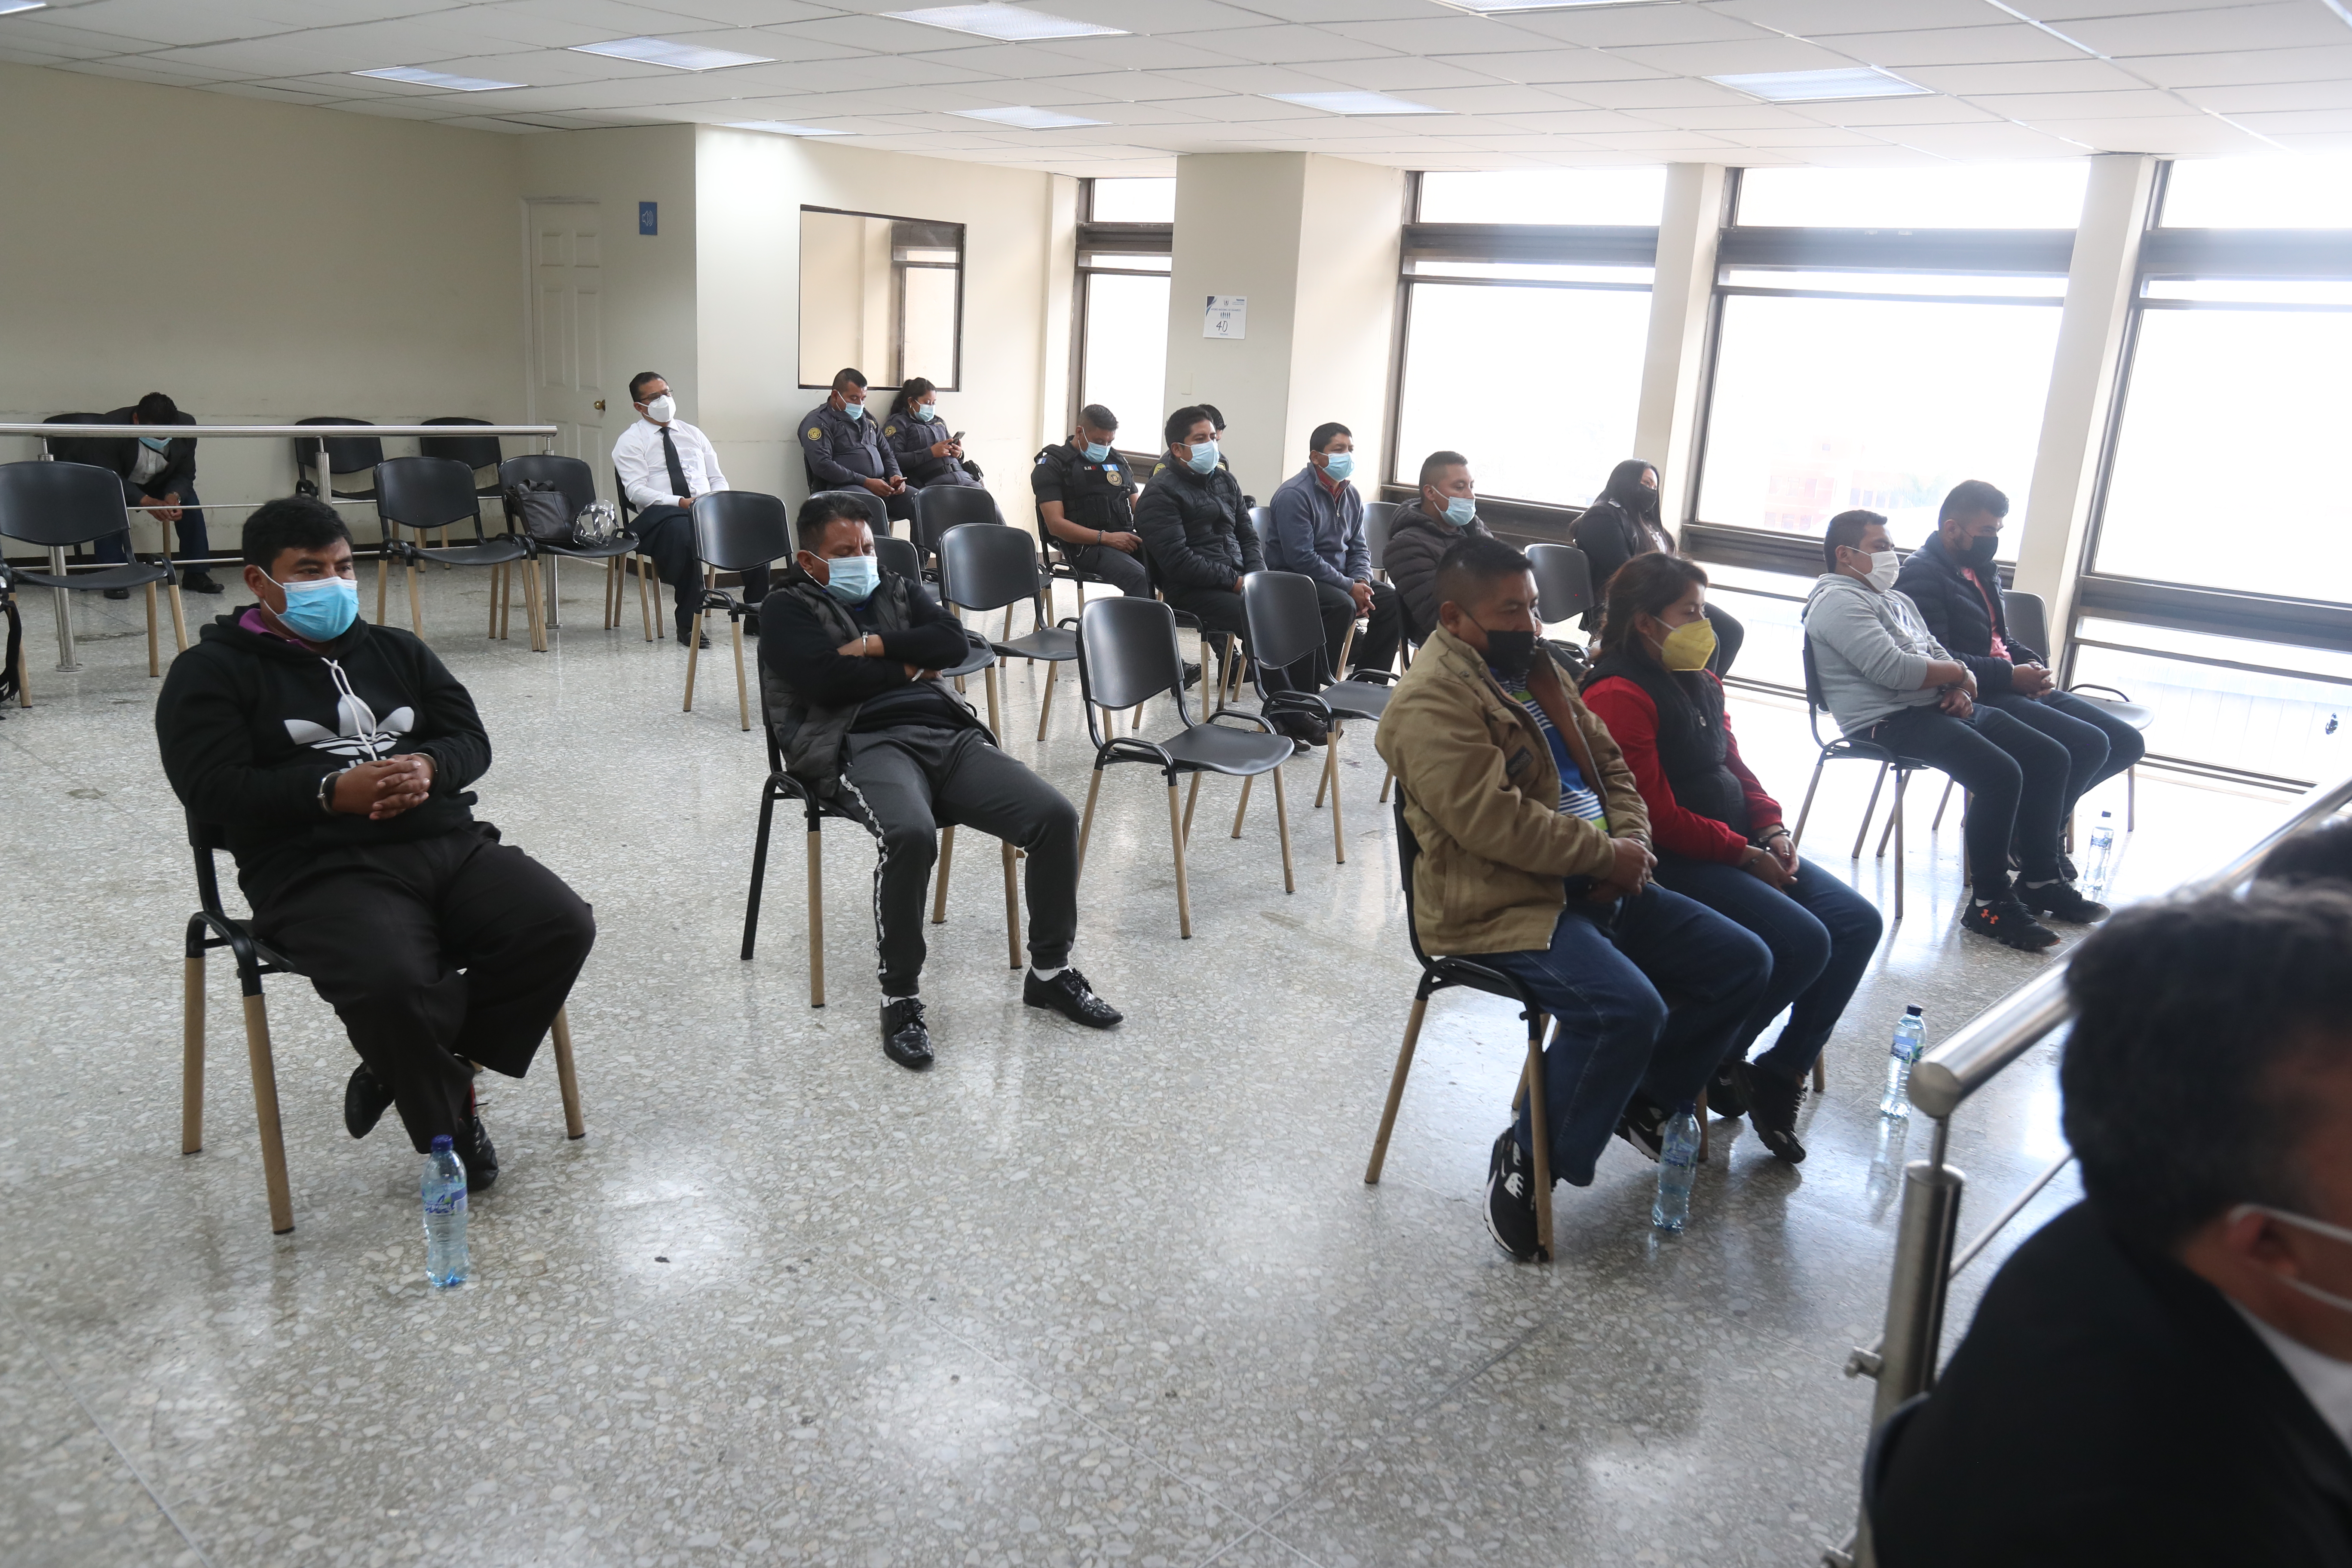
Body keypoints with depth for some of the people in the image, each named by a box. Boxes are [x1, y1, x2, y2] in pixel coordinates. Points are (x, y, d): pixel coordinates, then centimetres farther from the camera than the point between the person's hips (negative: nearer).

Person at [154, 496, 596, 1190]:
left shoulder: (396, 650, 25)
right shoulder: (212, 671, 10)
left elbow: (471, 739, 17)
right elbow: (212, 788, -4)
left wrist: (430, 767, -7)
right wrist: (332, 790, -17)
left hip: (448, 843, 5)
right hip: (321, 872, -5)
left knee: (562, 926, -21)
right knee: (388, 984, -35)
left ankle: (413, 1070, -5)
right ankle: (450, 1125, -6)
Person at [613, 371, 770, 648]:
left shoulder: (693, 435, 23)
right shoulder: (630, 443, 7)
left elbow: (717, 478, 20)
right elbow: (636, 491, -6)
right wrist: (681, 503, -20)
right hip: (660, 517, -4)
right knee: (684, 530, -41)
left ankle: (756, 617, -17)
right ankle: (688, 623, -31)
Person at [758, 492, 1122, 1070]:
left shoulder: (895, 590, 27)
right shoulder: (789, 609, 12)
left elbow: (954, 643, 9)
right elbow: (828, 680, -8)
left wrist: (873, 645, -1)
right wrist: (908, 667, 4)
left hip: (950, 734, 5)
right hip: (866, 744, -5)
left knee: (1056, 816, -15)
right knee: (911, 833, -39)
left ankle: (1050, 971, 3)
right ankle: (900, 998, -21)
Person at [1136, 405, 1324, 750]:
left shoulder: (1225, 481, 18)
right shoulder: (1161, 494, -5)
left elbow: (1248, 536, 19)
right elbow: (1178, 562, -15)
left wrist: (1258, 578, -1)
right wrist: (1236, 581, -16)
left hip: (1238, 581, 7)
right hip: (1191, 592, -7)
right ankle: (1286, 714, -17)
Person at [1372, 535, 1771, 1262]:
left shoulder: (1535, 668, 15)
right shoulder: (1433, 700, -16)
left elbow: (1610, 765, 19)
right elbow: (1494, 820, -24)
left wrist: (1631, 842, -2)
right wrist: (1605, 853, -15)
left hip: (1594, 884, 10)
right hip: (1502, 905, -9)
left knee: (1741, 962, 6)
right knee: (1627, 1008, -31)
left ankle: (1645, 1100, 23)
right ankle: (1527, 1160, -9)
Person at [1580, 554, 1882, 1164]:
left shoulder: (1700, 683, 13)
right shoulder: (1620, 696, -17)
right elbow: (1657, 819, -20)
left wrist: (1772, 828, 1)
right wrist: (1746, 856, -15)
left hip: (1739, 845, 10)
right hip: (1673, 863, -10)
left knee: (1858, 921, -2)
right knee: (1803, 942, -22)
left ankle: (1779, 1073, 5)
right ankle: (1714, 1063, 2)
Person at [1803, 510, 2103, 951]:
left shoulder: (1897, 599, 25)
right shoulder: (1839, 602, -9)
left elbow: (1936, 653, 22)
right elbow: (1893, 670, -20)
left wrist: (1960, 691, -1)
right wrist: (1960, 673, -4)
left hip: (1940, 707, 11)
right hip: (1890, 721, -10)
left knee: (2050, 757, 5)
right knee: (2001, 773, -27)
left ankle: (2042, 879, 15)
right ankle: (1989, 903, -17)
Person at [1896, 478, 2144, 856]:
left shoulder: (1983, 570, 20)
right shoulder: (1922, 575, -10)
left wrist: (2034, 665, 5)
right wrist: (2011, 676, -18)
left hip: (2015, 687, 10)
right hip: (1976, 697, -10)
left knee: (2128, 743, 3)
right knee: (2090, 744, -22)